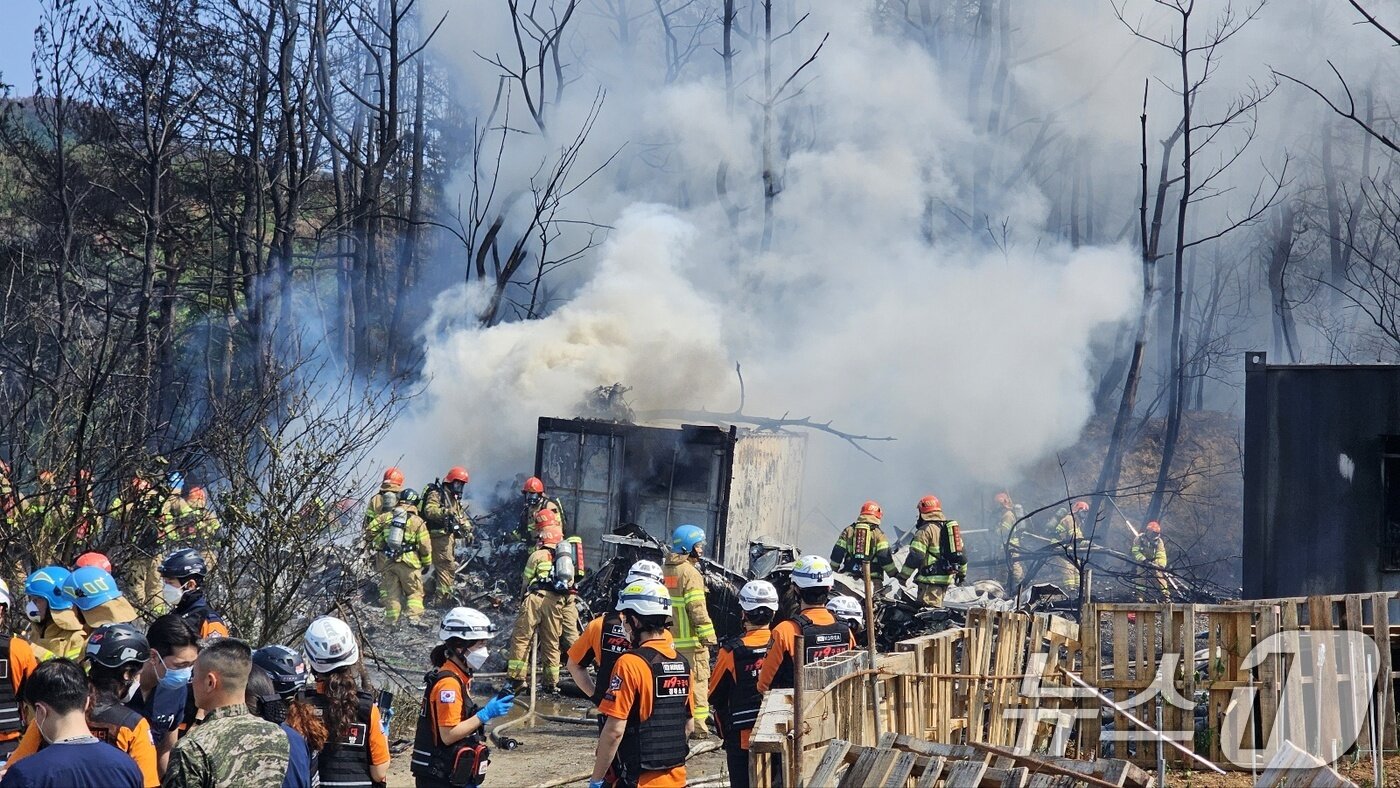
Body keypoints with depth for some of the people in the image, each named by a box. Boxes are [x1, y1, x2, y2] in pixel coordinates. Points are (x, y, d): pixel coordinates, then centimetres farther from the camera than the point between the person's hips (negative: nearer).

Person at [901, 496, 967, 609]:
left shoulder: (925, 530, -11)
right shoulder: (950, 527, 16)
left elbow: (915, 556, -16)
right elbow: (961, 553, 21)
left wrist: (904, 576, -9)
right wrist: (962, 572, 33)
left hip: (931, 579, -9)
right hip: (948, 577, 9)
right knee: (937, 606, 18)